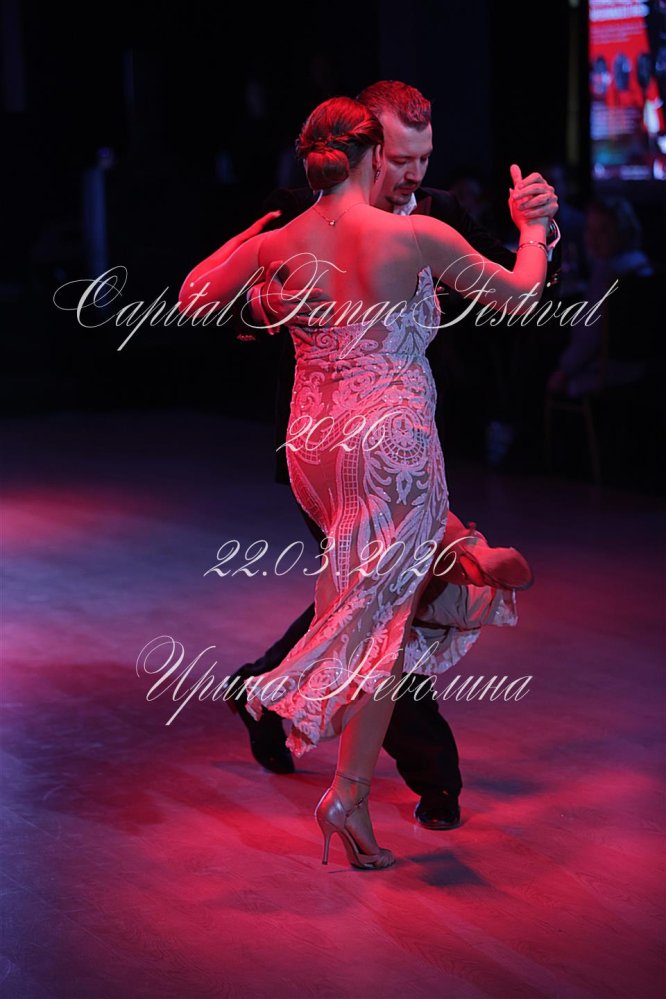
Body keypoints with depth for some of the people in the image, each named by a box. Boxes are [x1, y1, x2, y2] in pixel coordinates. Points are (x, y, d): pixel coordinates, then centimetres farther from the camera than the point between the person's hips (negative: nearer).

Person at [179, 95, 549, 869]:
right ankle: (350, 792, 1)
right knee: (388, 616, 1)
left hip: (314, 442, 5)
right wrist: (532, 228, 18)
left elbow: (190, 297, 16)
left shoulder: (279, 245, 1)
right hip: (392, 436, -5)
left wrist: (244, 238, 27)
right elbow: (520, 296, 1)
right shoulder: (417, 236, -11)